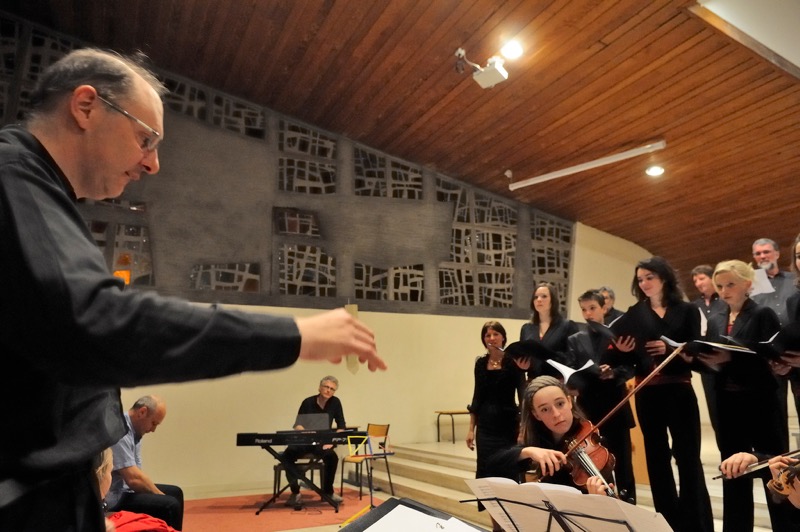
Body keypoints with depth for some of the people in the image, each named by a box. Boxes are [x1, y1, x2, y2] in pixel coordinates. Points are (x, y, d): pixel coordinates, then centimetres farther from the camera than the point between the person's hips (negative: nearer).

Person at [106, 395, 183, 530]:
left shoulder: (134, 432, 7)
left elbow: (137, 473, 9)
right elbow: (133, 478, -27)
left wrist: (160, 494, -3)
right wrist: (161, 495, -15)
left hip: (125, 487, 10)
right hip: (114, 496, -10)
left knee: (175, 492, 17)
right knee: (170, 505, -22)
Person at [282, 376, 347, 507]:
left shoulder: (335, 402, -2)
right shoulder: (308, 402, -6)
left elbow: (341, 426, -1)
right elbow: (297, 425, -7)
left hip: (322, 442, 1)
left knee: (332, 457, -31)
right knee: (288, 454, -30)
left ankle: (328, 491, -8)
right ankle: (295, 492, -14)